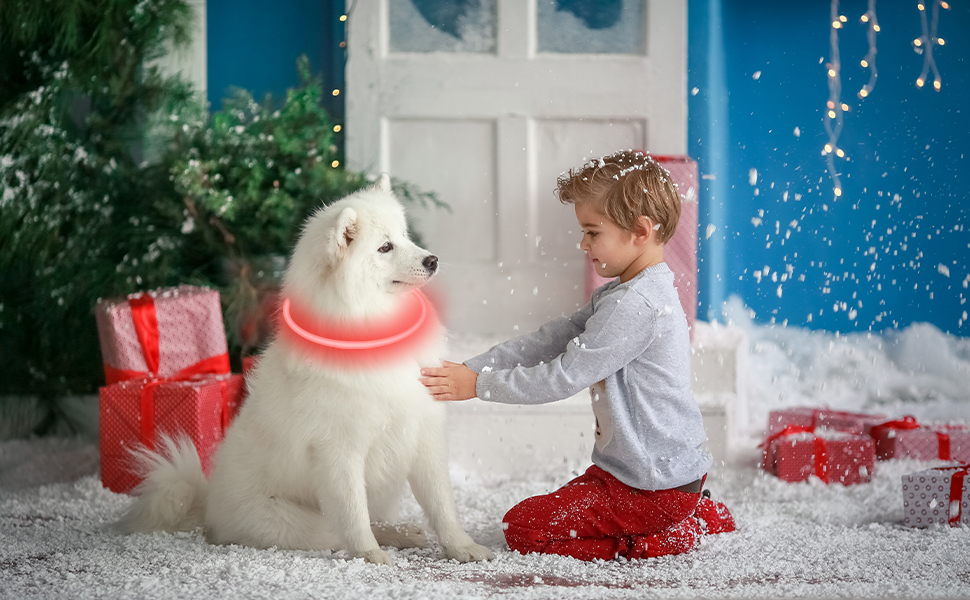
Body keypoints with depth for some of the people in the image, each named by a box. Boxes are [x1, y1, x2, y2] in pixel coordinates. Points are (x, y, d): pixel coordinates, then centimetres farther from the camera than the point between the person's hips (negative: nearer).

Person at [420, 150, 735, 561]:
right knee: (558, 507, 31)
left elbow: (564, 376, -23)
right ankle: (699, 517, 20)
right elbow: (551, 341, 5)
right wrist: (471, 367, -5)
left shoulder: (636, 305, -23)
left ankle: (667, 540, -5)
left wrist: (479, 384, -17)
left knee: (523, 527, -6)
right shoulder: (619, 295, 10)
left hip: (655, 488, -10)